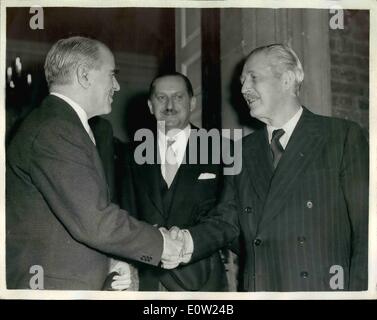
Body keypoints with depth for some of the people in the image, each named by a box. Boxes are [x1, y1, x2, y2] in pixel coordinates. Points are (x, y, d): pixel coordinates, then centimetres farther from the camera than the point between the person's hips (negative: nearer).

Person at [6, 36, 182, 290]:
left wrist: (110, 261, 8)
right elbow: (93, 222, -24)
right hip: (52, 284, -9)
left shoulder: (62, 126, 14)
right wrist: (161, 242, -13)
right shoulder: (53, 132, -19)